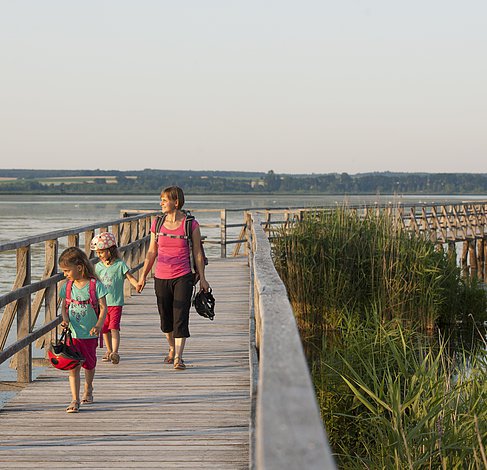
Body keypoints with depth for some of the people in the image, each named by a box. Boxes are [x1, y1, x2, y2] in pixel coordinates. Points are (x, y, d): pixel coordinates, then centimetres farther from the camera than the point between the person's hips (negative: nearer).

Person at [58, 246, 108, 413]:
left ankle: (88, 388, 42)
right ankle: (75, 399, -7)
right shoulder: (68, 286, 2)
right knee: (73, 366, -7)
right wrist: (65, 319, -11)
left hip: (90, 334, -2)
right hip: (73, 334, 2)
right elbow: (65, 307, 10)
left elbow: (103, 307, -10)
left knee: (89, 364, 15)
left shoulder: (95, 285, -10)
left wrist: (98, 325, -23)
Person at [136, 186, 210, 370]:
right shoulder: (157, 223, 5)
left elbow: (197, 253, 0)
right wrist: (143, 276, 9)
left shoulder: (191, 224, -4)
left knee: (180, 317, -10)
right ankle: (172, 348, 36)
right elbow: (152, 252, 12)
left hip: (183, 277, -4)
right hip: (161, 278, 4)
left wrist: (202, 278, -2)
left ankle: (178, 358, -9)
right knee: (166, 319, 13)